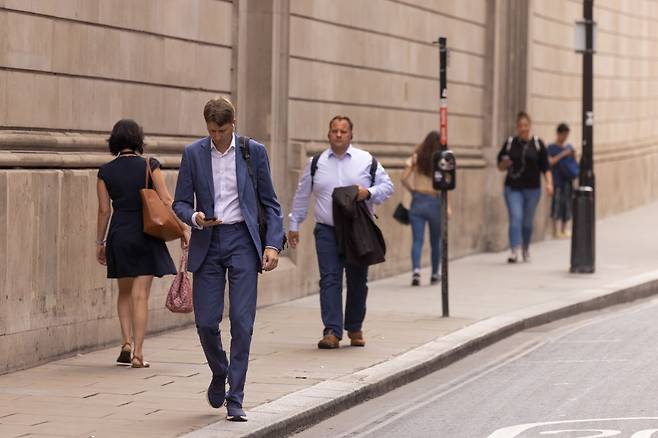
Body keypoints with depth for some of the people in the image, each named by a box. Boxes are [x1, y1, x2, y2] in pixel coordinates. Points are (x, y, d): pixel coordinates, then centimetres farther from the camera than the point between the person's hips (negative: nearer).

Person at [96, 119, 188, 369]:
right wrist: (182, 228, -1)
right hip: (146, 235, -2)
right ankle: (138, 353, -3)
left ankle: (126, 342, 3)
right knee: (141, 295, 0)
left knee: (125, 292, 18)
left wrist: (100, 242, 9)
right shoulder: (149, 166, -5)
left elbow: (104, 210, 1)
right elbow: (166, 201, -8)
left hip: (119, 235, 2)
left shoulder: (105, 172, 0)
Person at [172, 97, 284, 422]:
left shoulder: (253, 152, 1)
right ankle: (219, 373, 30)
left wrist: (273, 245, -6)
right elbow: (181, 202, 6)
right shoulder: (193, 154, 2)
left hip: (242, 242, -1)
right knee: (206, 321, 0)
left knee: (242, 322, -7)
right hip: (207, 243, 1)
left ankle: (235, 400, -2)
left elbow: (270, 203, 4)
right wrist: (195, 218, -17)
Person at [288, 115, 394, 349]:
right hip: (327, 231, 0)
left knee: (357, 281, 7)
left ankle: (354, 328, 22)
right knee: (330, 280, -11)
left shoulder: (366, 161, 4)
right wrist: (294, 225, 16)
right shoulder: (316, 163, 8)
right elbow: (302, 195, 16)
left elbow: (387, 186, 7)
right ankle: (332, 332, -16)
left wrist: (368, 193, -14)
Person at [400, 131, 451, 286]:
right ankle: (435, 275, 24)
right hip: (435, 202, -1)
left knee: (417, 240, -3)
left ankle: (416, 269, -24)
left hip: (418, 201, 1)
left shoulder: (416, 158, 1)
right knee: (435, 241, 14)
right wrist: (448, 206, -13)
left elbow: (404, 178, -5)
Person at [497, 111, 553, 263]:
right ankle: (514, 251, -18)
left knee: (527, 221, 11)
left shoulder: (537, 144, 1)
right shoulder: (509, 143, 2)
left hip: (532, 188, 1)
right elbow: (500, 165, 9)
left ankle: (526, 249, 32)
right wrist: (504, 164, -13)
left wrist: (549, 183, -10)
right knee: (515, 218, -14)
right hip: (513, 188, -1)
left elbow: (545, 167, 2)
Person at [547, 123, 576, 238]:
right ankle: (555, 230, -2)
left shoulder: (569, 146, 14)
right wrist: (562, 154, -18)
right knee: (557, 203, -8)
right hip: (557, 180, -6)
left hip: (567, 180, 6)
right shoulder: (552, 147, -2)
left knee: (567, 203, 6)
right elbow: (550, 162, -14)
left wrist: (574, 156, -2)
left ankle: (564, 230, 15)